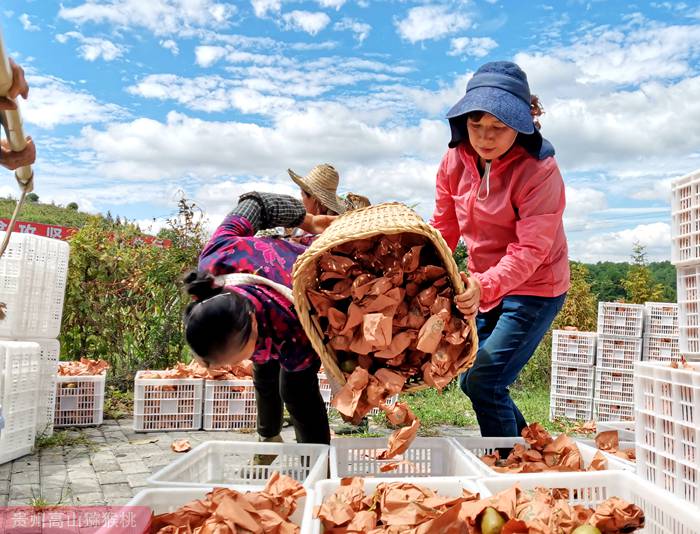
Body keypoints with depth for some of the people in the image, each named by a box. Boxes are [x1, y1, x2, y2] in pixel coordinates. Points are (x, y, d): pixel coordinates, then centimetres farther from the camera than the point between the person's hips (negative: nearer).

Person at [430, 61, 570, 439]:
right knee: (469, 380, 16)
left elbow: (530, 250, -28)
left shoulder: (539, 171, -22)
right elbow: (443, 228, 1)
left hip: (534, 290, -7)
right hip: (484, 287, 7)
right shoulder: (456, 159, -5)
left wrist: (486, 286, -44)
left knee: (484, 382, -13)